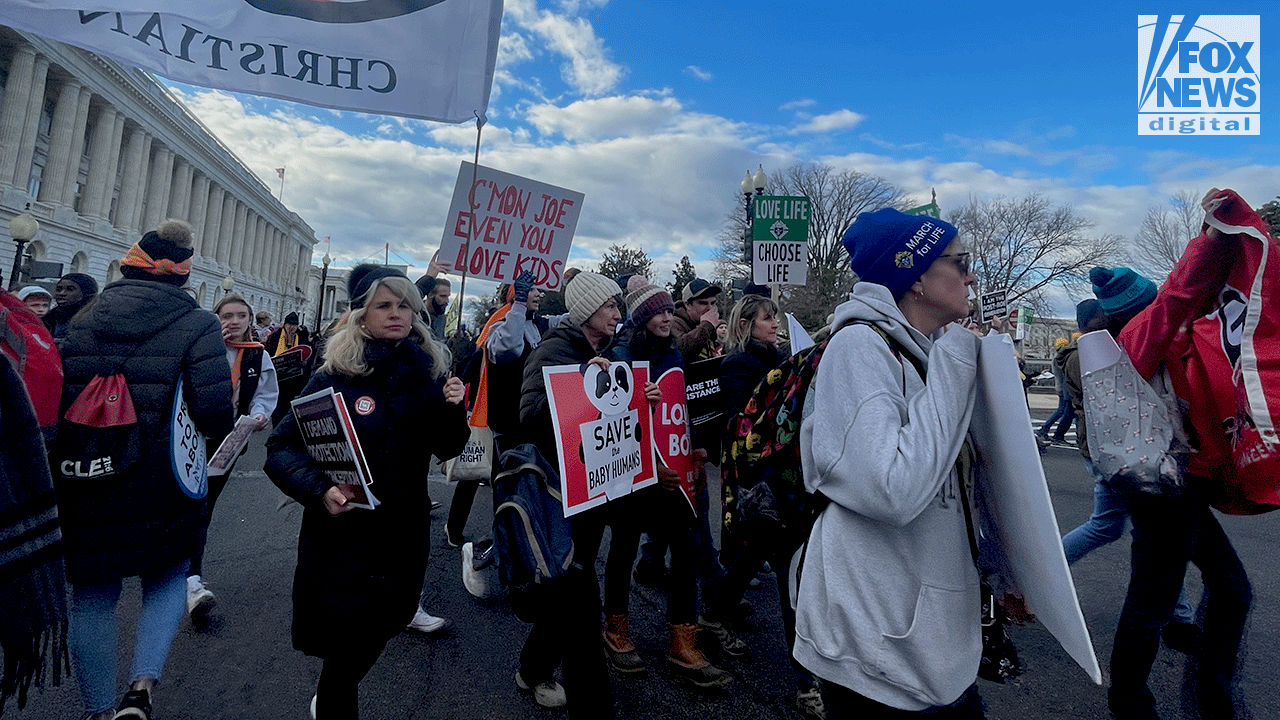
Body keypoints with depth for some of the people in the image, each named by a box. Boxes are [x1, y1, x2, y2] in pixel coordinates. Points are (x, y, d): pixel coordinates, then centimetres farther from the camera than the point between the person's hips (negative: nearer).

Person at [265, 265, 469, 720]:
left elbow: (447, 450, 5)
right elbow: (282, 448, -10)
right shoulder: (336, 376, -10)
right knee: (344, 644, 5)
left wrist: (452, 408, -13)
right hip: (341, 532, -3)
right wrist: (320, 490, -26)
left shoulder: (429, 374, -1)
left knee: (374, 636, 20)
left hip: (403, 533, 4)